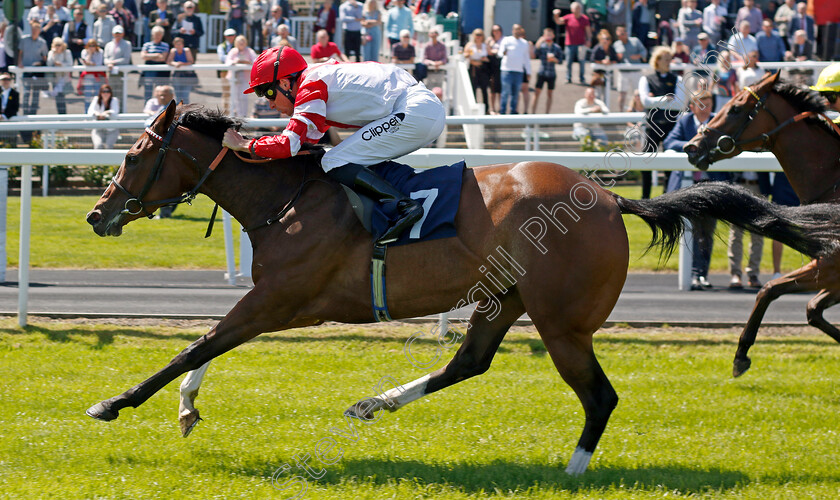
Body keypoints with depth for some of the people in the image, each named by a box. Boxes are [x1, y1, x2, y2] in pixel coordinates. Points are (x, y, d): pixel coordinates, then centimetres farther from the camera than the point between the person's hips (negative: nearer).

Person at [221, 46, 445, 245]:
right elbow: (306, 140, 28)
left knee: (334, 164, -10)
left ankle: (406, 205, -21)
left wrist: (244, 145, -2)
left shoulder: (311, 88, -8)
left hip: (415, 113, -10)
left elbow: (288, 145, -14)